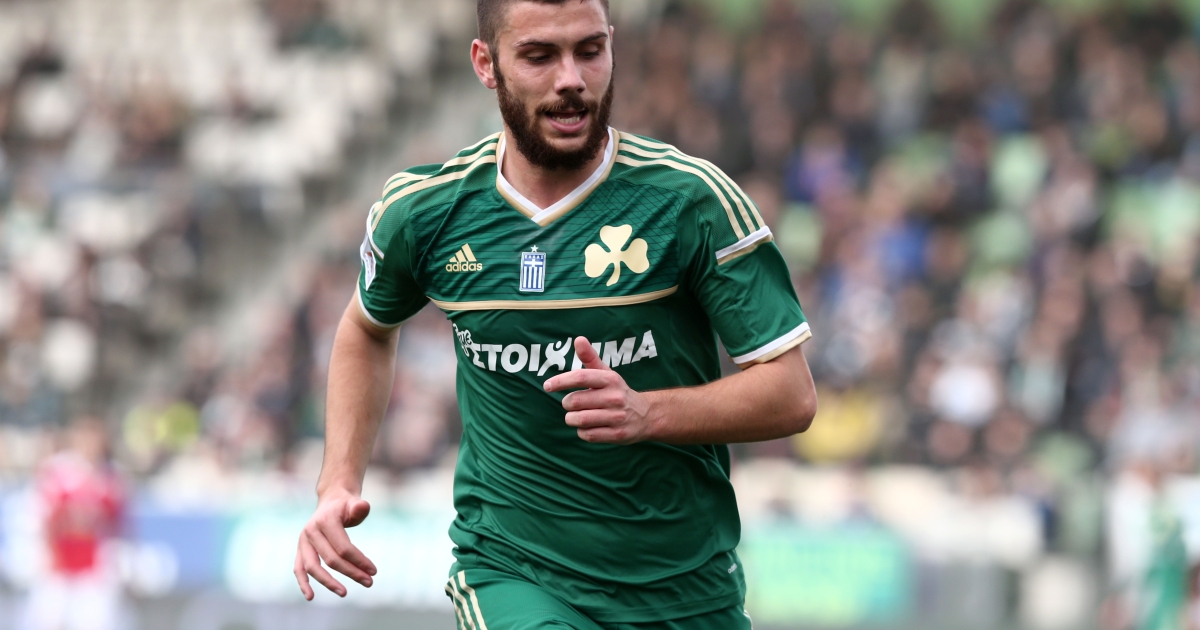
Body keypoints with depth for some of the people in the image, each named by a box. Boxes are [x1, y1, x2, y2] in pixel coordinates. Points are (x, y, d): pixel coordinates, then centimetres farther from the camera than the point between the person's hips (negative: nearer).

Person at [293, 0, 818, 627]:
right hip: (508, 571, -1)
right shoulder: (419, 211, -2)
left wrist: (649, 413, -25)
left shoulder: (693, 199, -9)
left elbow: (792, 394, -8)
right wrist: (338, 484, 8)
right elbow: (367, 328, 21)